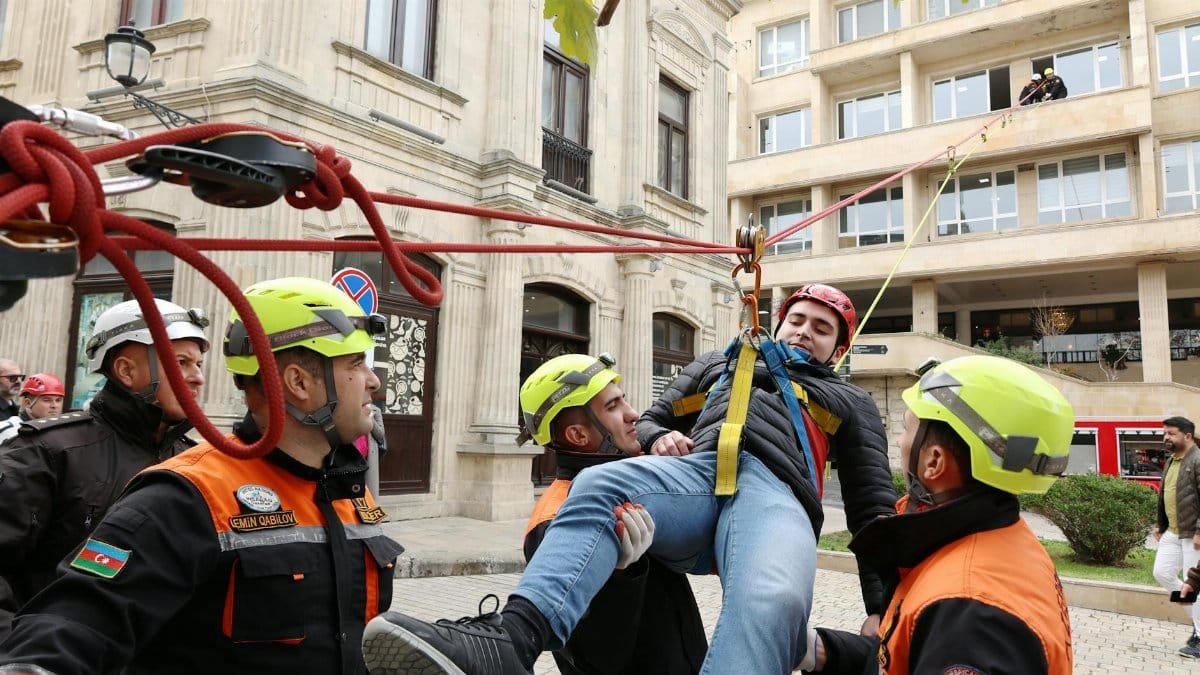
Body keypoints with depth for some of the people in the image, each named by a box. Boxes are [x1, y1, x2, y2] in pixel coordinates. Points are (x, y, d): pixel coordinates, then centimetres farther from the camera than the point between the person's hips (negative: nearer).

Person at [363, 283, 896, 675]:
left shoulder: (850, 402, 32)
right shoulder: (716, 364, 38)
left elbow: (873, 505, 22)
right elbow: (649, 421, 34)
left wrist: (881, 609, 8)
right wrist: (659, 437, 6)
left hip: (776, 492, -2)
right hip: (698, 470, 2)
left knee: (772, 604, -39)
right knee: (598, 486, -33)